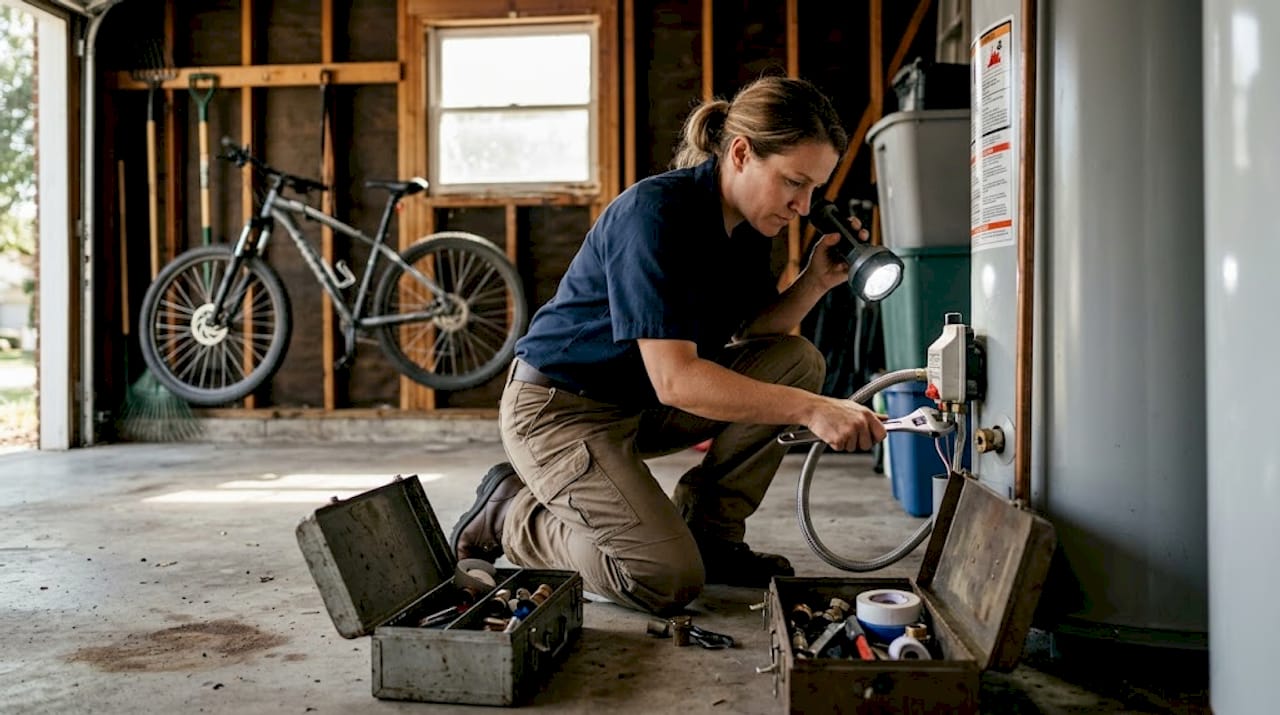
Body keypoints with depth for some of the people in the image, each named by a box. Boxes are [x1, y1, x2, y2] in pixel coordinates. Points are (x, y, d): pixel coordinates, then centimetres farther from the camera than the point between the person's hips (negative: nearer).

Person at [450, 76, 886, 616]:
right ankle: (512, 512, 2)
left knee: (797, 361, -4)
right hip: (559, 408, -8)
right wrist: (810, 410, -36)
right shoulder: (656, 212, -26)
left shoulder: (747, 224, 0)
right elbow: (674, 379, -32)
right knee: (669, 581, -22)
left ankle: (708, 535, 4)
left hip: (642, 402, 9)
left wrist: (814, 283, -10)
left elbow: (752, 331, 6)